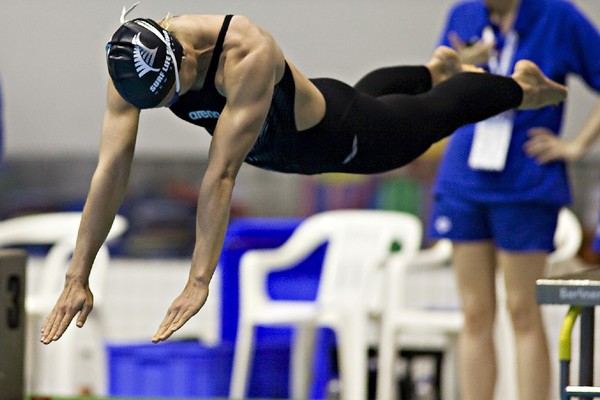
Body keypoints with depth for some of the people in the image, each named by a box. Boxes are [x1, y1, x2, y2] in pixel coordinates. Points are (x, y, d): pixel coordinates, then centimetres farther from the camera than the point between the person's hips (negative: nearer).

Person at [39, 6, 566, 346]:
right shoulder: (133, 62, -33)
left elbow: (222, 172, -53)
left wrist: (198, 282, -56)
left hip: (335, 135, -6)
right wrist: (78, 277, -38)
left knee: (438, 112, 24)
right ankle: (437, 67, 71)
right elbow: (112, 167, -34)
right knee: (369, 91, 38)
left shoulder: (247, 54, -49)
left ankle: (520, 84, 56)